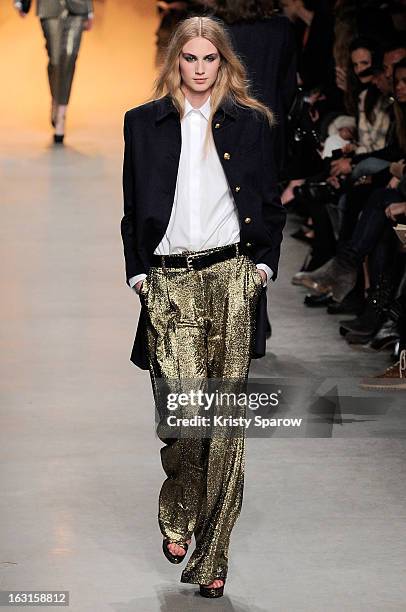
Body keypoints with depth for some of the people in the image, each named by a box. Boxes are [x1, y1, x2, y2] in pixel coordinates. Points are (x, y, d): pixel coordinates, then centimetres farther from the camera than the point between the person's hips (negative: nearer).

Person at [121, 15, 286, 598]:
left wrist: (263, 265, 3)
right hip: (167, 283, 0)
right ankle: (177, 516, 18)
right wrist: (138, 273, 4)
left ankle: (212, 554, 2)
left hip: (231, 279, 0)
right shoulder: (144, 123, 11)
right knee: (183, 411, -11)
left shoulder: (249, 122, 9)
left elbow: (271, 204, 13)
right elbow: (133, 208, 13)